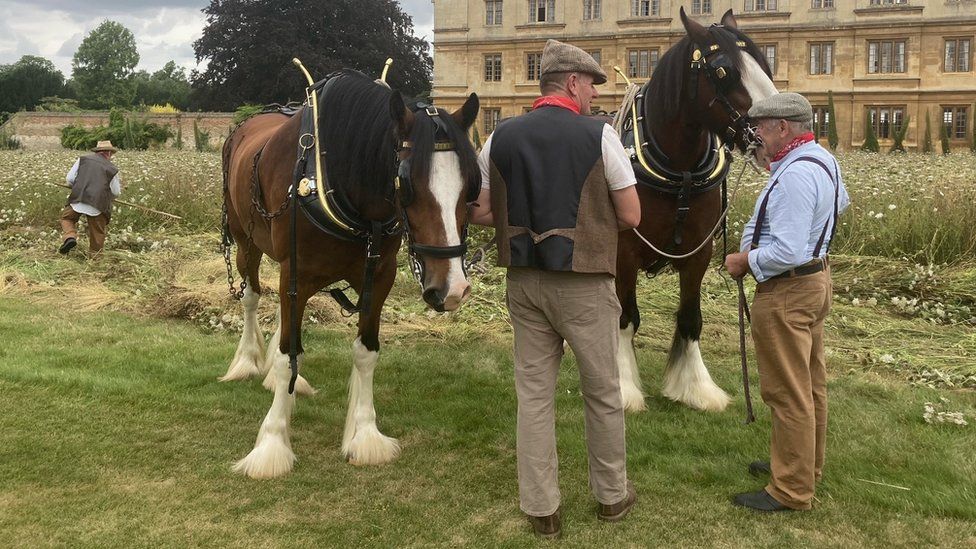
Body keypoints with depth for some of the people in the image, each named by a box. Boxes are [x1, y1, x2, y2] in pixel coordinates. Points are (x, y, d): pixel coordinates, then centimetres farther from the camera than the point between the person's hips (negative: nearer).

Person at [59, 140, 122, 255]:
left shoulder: (83, 159, 8)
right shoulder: (112, 169, 4)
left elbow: (70, 178, 6)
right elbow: (115, 192, 7)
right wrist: (118, 185, 29)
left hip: (78, 200, 1)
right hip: (98, 206, -1)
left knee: (66, 217, 23)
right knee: (98, 232, 14)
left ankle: (69, 236, -2)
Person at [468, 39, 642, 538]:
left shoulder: (501, 136, 2)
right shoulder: (598, 134, -9)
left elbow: (481, 213, 5)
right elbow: (630, 216, -6)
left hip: (524, 281, 4)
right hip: (584, 282, -3)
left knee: (533, 393, 11)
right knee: (602, 392, 13)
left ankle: (541, 509, 19)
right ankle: (611, 495, 29)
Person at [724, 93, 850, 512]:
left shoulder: (794, 176, -26)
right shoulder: (824, 160, 6)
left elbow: (786, 253, -32)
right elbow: (841, 203, 27)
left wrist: (744, 261, -14)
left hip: (786, 292, -11)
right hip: (815, 277, 11)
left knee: (788, 394, 0)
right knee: (811, 385, 21)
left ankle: (791, 490, 11)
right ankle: (805, 465, 37)